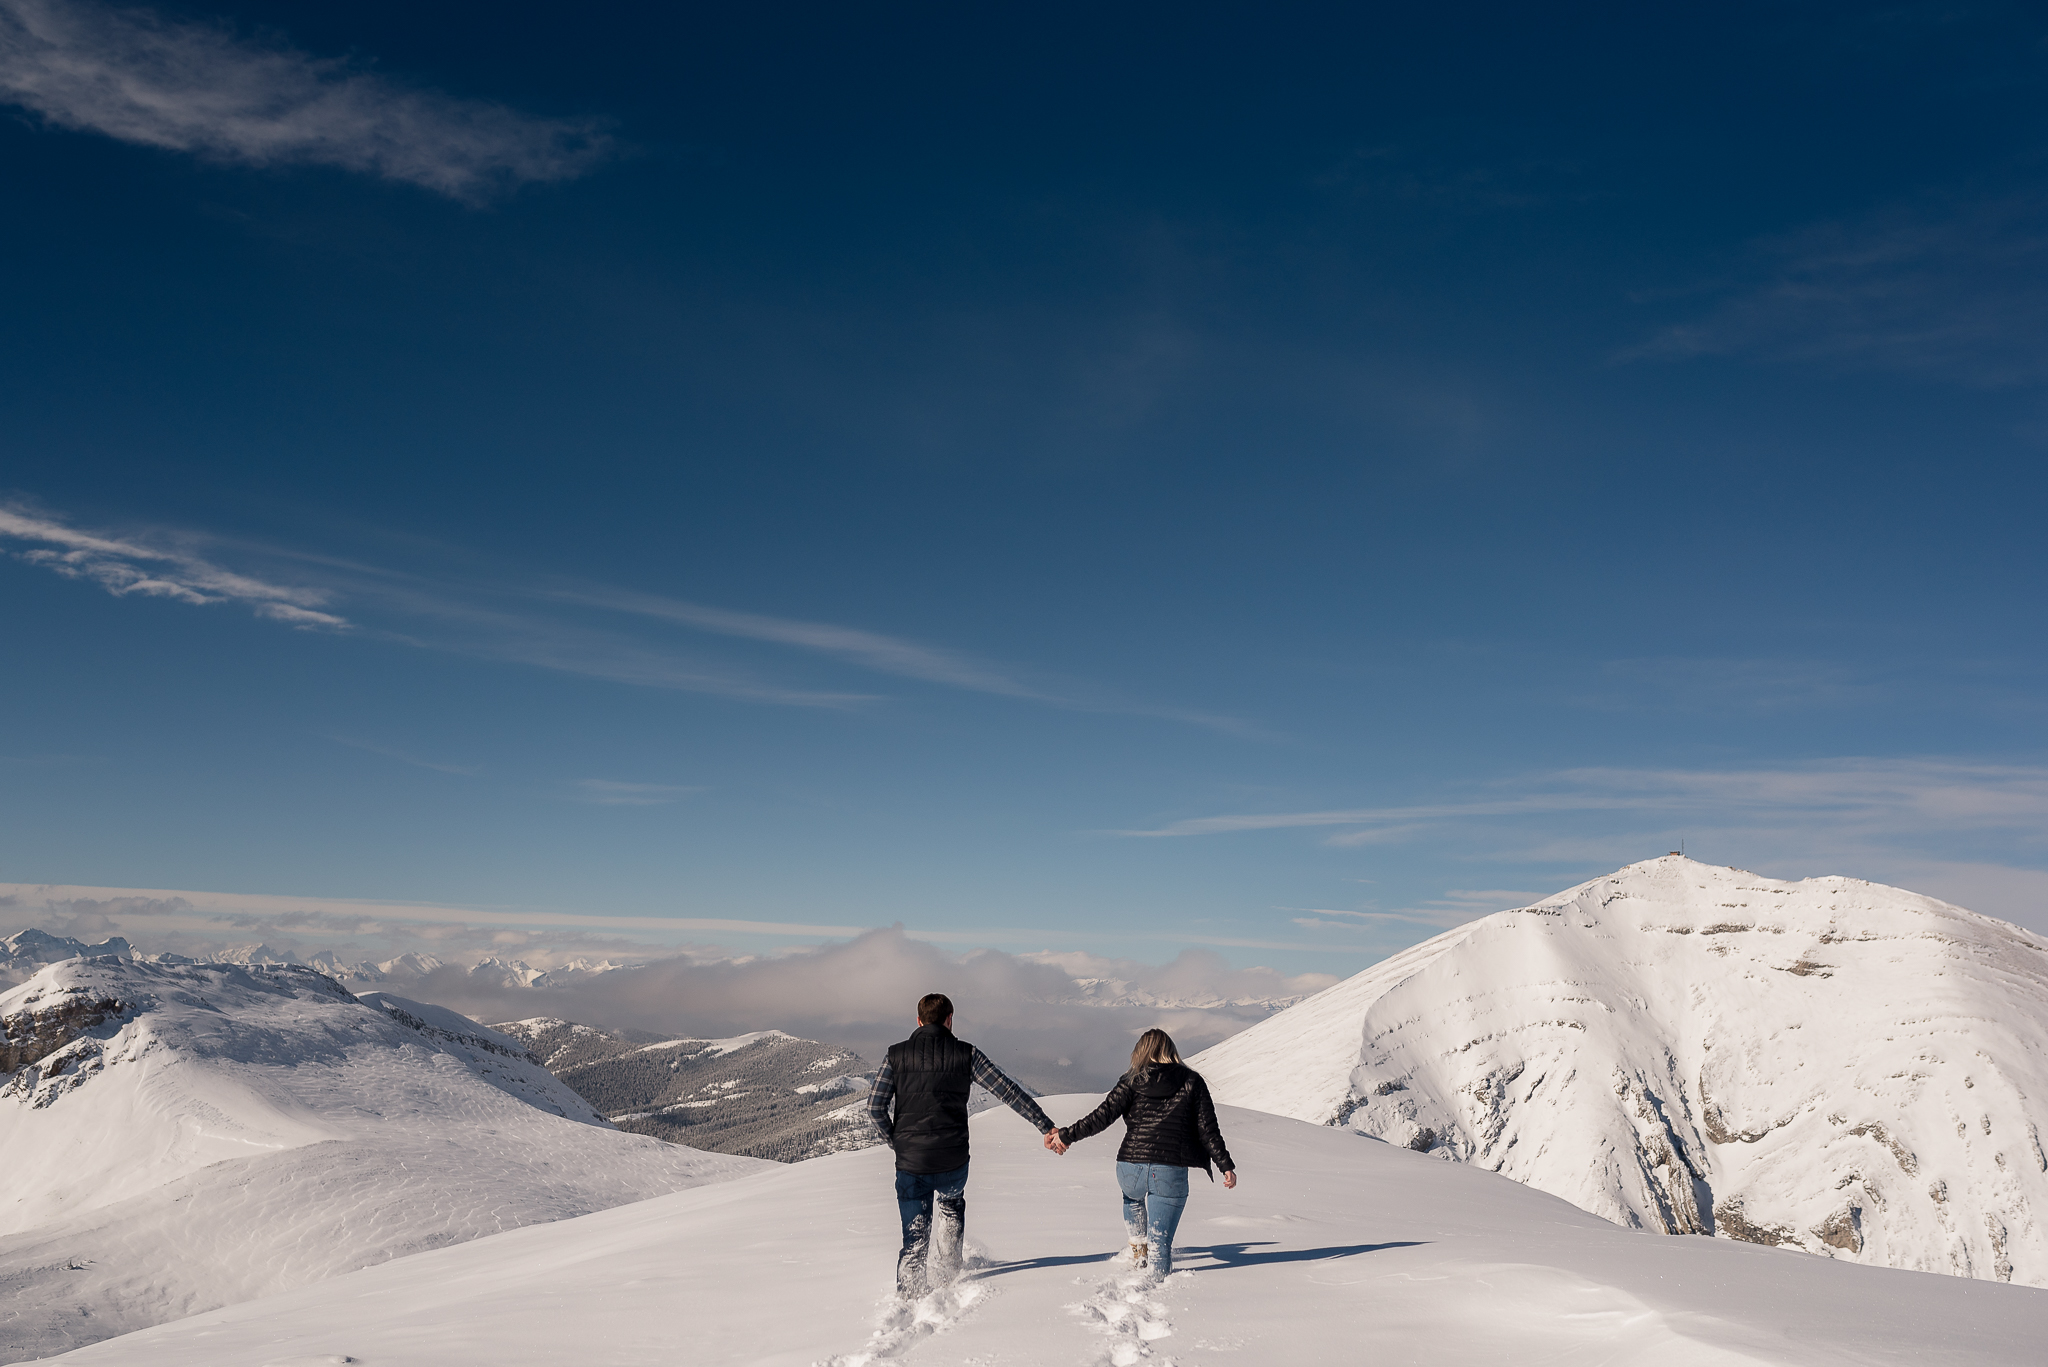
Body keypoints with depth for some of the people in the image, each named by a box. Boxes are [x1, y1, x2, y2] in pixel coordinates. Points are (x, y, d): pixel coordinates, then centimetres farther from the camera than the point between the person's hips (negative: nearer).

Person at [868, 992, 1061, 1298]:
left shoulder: (896, 1055, 0)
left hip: (910, 1163, 0)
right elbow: (1008, 1092, -3)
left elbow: (874, 1107, -4)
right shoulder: (966, 1054, -3)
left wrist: (895, 1142, 10)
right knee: (952, 1205, 32)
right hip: (953, 1161, 0)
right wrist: (1046, 1126, 0)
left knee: (915, 1238, 14)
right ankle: (945, 1275, 30)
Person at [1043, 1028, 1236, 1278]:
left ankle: (1138, 1247, 37)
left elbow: (1102, 1116, -3)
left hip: (1130, 1169, 1)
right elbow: (1208, 1129, 2)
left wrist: (1066, 1135, 4)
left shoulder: (1132, 1081, 3)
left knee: (1132, 1196, 38)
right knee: (1160, 1243, 8)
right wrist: (1225, 1166, 8)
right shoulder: (1192, 1082, 5)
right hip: (1171, 1173, -1)